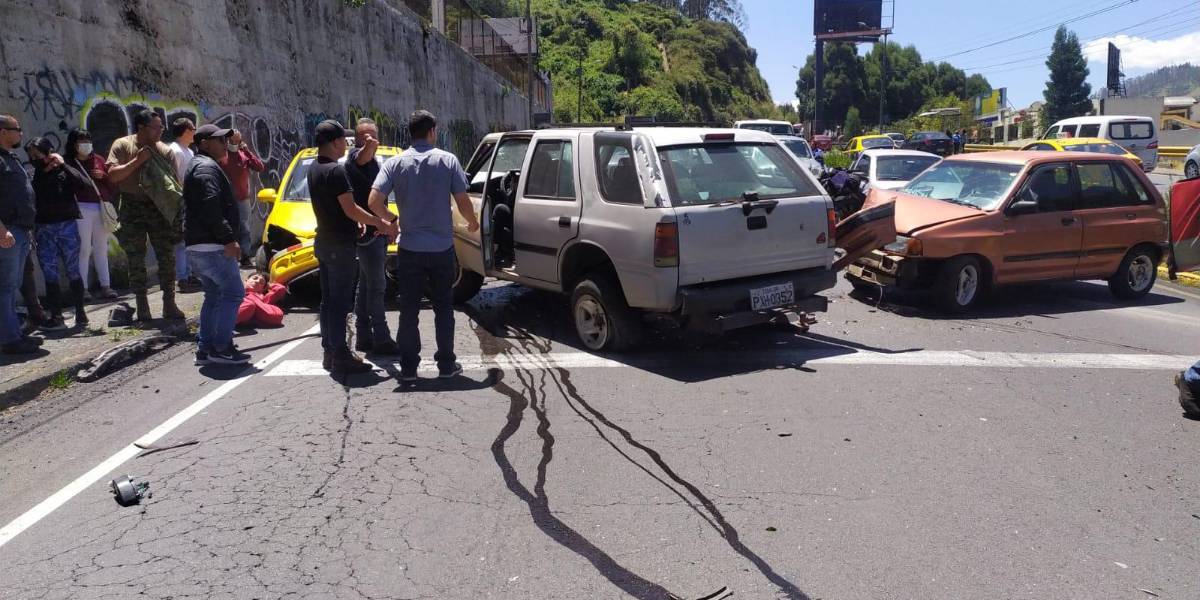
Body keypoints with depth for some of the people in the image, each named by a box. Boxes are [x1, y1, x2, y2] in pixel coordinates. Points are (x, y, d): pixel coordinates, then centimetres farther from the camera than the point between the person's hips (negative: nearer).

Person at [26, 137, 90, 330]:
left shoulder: (64, 172, 0)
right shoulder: (33, 176, 7)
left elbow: (86, 184, -18)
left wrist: (63, 165, -16)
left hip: (67, 226, -2)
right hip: (44, 229, 3)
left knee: (73, 272, 3)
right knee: (49, 274, 1)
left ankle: (80, 312, 12)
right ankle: (56, 317, 3)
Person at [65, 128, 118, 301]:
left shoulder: (98, 159, 15)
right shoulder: (68, 162, 2)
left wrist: (103, 176, -4)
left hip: (102, 208, 4)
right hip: (82, 208, -4)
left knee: (101, 249, 8)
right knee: (84, 249, -6)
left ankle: (106, 286, 12)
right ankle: (83, 288, -2)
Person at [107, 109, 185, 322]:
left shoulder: (165, 151, 4)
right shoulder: (122, 145, 0)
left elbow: (174, 182, 5)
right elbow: (112, 175, -9)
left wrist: (177, 207, -5)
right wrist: (137, 160, -15)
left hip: (159, 206, 1)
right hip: (132, 208, -1)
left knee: (167, 256, 0)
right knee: (136, 259, 3)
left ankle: (169, 304, 7)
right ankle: (142, 307, 12)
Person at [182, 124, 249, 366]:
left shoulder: (199, 166, 24)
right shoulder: (207, 167, -10)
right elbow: (210, 206, -23)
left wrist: (227, 238, 22)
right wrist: (228, 239, -24)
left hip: (197, 246, 11)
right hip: (212, 246, -11)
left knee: (214, 295, 14)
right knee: (233, 292, -8)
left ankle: (205, 348, 15)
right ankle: (221, 347, -7)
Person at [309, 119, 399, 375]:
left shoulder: (314, 169, 12)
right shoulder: (335, 171, -17)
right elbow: (350, 210, -19)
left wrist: (370, 222, 11)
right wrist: (381, 223, -8)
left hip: (324, 243, 10)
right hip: (341, 245, -9)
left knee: (328, 300, 13)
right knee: (340, 302, -5)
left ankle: (330, 352, 19)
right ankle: (340, 356, -2)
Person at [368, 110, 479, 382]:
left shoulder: (395, 163, -2)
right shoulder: (447, 160, -4)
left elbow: (374, 202, -10)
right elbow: (463, 202, -6)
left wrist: (389, 217, 10)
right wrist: (473, 222, 15)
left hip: (410, 248, 1)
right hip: (442, 247, 0)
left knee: (409, 309, 8)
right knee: (443, 307, 11)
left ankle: (408, 367, 11)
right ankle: (446, 364, 15)